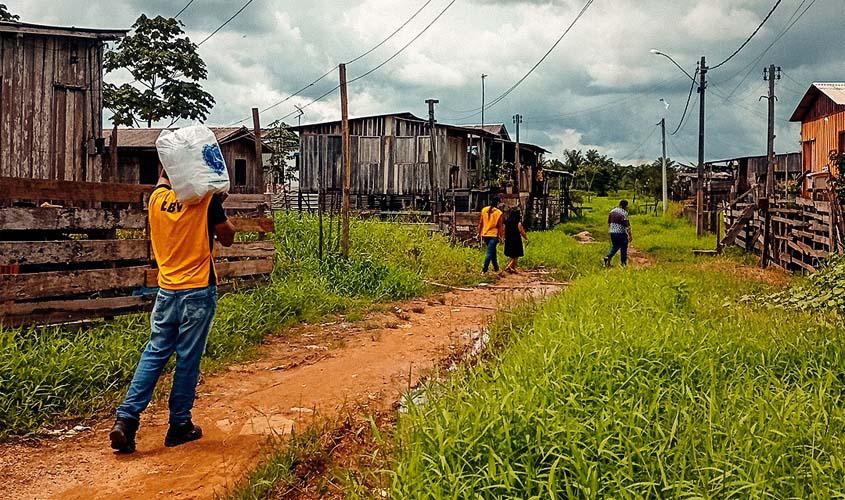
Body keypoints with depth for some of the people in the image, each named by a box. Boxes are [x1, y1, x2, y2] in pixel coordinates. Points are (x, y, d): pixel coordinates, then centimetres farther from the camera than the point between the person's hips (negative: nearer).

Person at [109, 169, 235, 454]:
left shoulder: (157, 196, 4)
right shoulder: (207, 199, -10)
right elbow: (227, 238, 0)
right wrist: (220, 205, 10)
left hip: (166, 290, 4)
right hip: (198, 292, -4)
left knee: (155, 353, 12)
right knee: (188, 359, 4)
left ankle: (126, 418, 3)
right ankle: (179, 426, 14)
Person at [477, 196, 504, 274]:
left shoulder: (484, 210, 3)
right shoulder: (499, 213, -7)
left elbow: (480, 223, 7)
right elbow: (500, 226, -3)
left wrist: (479, 233, 15)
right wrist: (501, 236, 7)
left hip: (485, 235, 5)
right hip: (493, 235, -5)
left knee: (493, 252, 19)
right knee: (490, 253, -4)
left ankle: (496, 268, 27)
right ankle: (484, 270, -12)